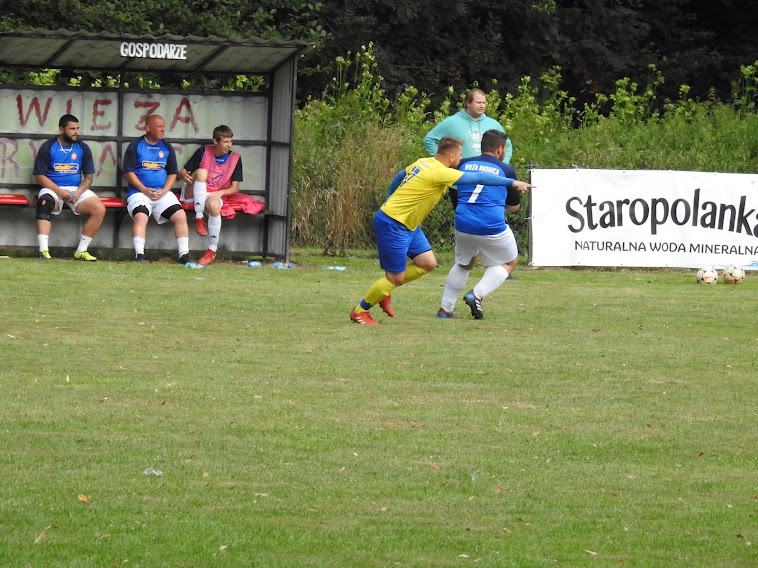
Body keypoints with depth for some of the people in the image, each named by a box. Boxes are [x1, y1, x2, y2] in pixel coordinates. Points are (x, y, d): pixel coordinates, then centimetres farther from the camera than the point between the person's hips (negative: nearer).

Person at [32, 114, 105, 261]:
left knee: (99, 210, -22)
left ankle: (81, 251, -14)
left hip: (77, 190, 3)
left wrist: (79, 192, -12)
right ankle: (43, 251, -44)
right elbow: (40, 177, -4)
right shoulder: (48, 148, -1)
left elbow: (89, 176, 9)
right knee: (45, 203, -38)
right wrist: (60, 192, -18)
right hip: (52, 189, -3)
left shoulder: (83, 148, 10)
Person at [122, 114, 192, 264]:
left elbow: (172, 173, 14)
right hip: (139, 192, -4)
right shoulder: (135, 146, 3)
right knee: (140, 217, -31)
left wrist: (164, 191, -4)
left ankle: (184, 254, -14)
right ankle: (139, 255, -34)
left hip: (163, 193, 4)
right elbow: (128, 173, -2)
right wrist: (145, 190, -13)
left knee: (180, 215, -16)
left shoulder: (167, 148, 15)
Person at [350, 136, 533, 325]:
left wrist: (389, 201, 34)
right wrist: (511, 182, -22)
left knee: (427, 263, 5)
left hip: (408, 224, 10)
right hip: (393, 225, -10)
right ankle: (360, 311, 14)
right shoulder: (440, 172, -23)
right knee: (396, 278, -3)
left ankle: (385, 291, 19)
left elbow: (400, 176, 21)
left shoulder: (424, 163, 5)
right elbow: (478, 178, -24)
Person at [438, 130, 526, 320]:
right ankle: (477, 294, -3)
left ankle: (445, 308, 21)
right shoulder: (506, 170, 4)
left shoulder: (463, 165, 11)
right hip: (493, 228, -4)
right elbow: (515, 206, 15)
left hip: (463, 224, 4)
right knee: (509, 262, 18)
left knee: (463, 264, 27)